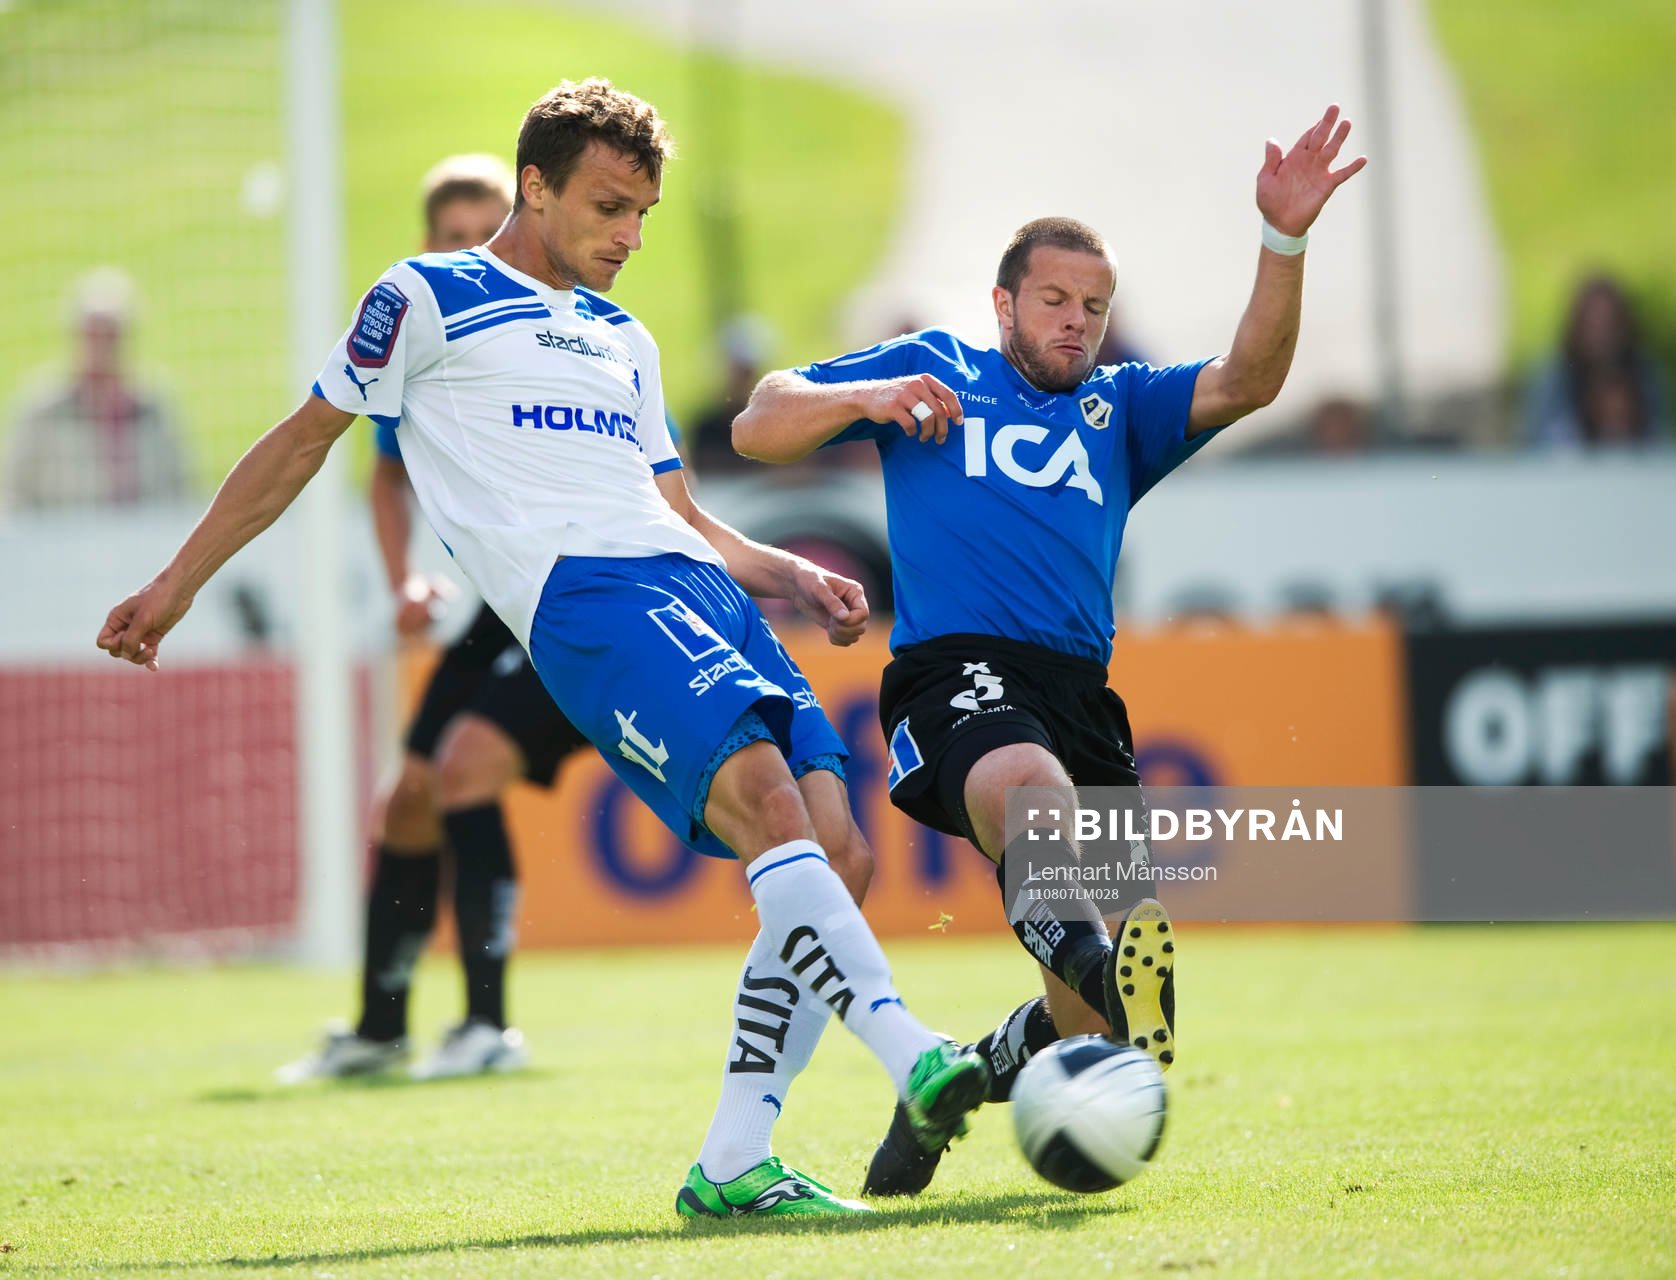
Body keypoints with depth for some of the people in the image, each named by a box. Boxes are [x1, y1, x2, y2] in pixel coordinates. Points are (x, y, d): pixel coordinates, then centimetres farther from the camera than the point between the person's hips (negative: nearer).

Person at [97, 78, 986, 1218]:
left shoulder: (625, 341, 30)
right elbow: (304, 441, 17)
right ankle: (913, 1062, -43)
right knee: (771, 807, -29)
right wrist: (176, 586, 17)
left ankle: (732, 1167, -7)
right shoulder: (429, 300, 11)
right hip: (587, 600, -7)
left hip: (705, 591, 7)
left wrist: (795, 579, 15)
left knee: (839, 858, -9)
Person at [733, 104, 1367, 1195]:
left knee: (1103, 1005, -7)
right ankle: (1086, 955, -68)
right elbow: (758, 429, 19)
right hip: (954, 667, -4)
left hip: (1081, 689, 4)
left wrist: (1285, 243, -7)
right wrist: (865, 398, -2)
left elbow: (1246, 382, 9)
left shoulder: (1122, 408, 27)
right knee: (1031, 787, -41)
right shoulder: (934, 368, 22)